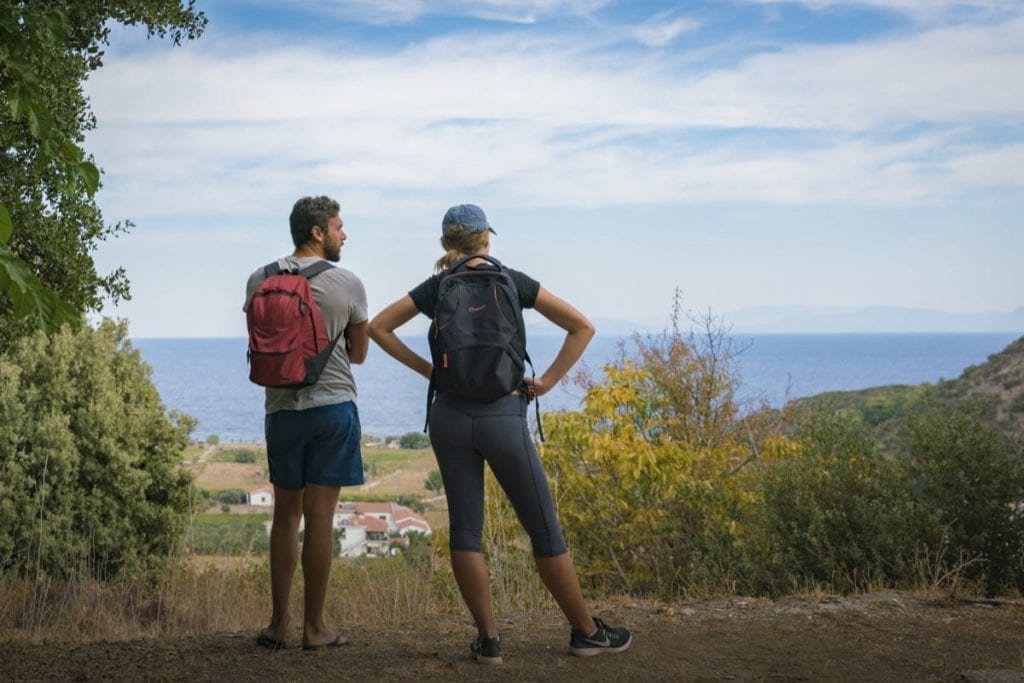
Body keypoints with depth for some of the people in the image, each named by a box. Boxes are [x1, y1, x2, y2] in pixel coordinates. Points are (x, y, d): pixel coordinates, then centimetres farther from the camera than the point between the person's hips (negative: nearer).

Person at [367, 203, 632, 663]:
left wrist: (425, 368, 5)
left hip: (450, 416, 2)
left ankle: (488, 639, 7)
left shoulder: (435, 288, 5)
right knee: (543, 528, 6)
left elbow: (377, 327, 4)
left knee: (464, 527, 8)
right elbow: (582, 327, -1)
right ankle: (586, 632, 15)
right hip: (503, 416, -2)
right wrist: (549, 379, 3)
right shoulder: (511, 282, 1)